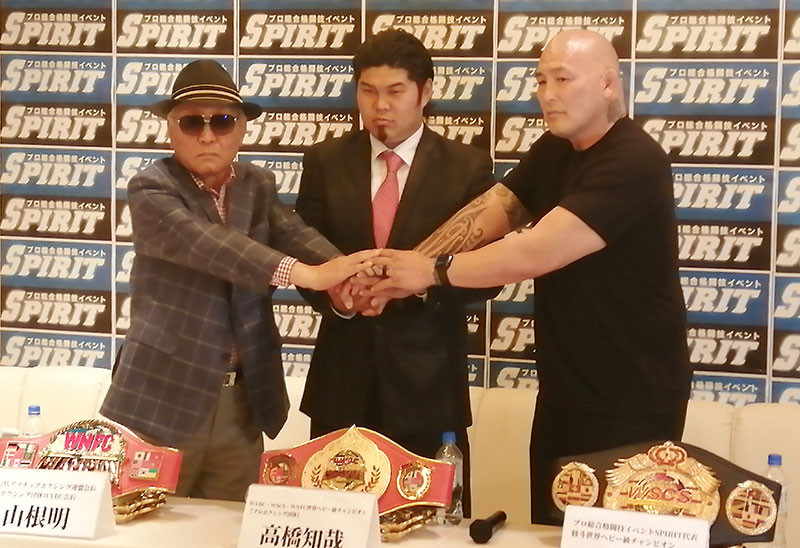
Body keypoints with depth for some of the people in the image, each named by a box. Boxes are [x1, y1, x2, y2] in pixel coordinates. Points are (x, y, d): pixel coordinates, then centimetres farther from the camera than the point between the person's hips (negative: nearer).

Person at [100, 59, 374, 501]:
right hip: (164, 398, -4)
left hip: (242, 400, 5)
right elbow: (207, 244, -27)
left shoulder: (257, 186, 8)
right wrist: (306, 275, -38)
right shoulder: (152, 189, -9)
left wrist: (350, 275, -33)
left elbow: (295, 235, -10)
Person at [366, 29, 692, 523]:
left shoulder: (634, 163, -22)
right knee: (550, 527, 16)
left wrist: (434, 270, -18)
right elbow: (486, 214, -1)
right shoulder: (554, 151, 8)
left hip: (632, 399, -8)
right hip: (563, 390, 8)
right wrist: (405, 270, -16)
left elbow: (534, 252, -28)